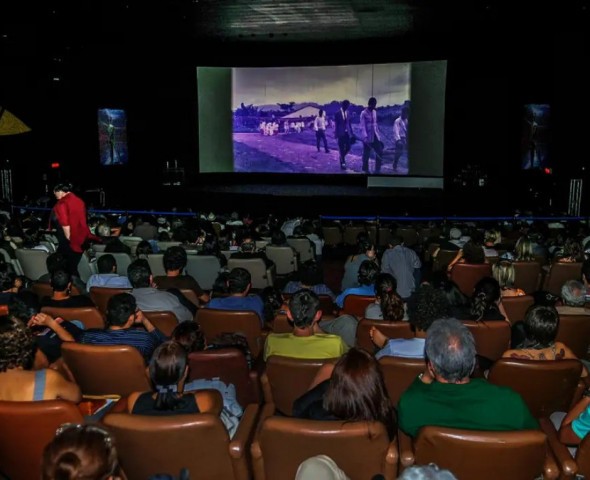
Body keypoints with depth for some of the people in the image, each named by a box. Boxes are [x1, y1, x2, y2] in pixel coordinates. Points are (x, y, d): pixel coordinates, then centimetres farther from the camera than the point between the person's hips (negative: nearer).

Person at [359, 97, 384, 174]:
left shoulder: (374, 112, 10)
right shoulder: (364, 113, -11)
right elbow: (362, 126, -16)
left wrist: (378, 134, 14)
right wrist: (365, 137, -26)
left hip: (375, 136, 6)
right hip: (368, 138, -6)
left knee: (380, 152, 0)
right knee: (366, 154, 3)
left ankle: (377, 170, 9)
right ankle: (365, 170, 19)